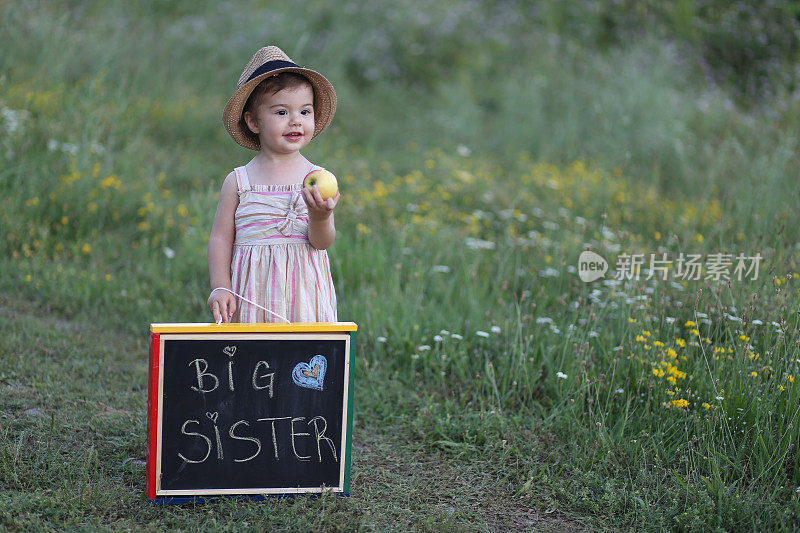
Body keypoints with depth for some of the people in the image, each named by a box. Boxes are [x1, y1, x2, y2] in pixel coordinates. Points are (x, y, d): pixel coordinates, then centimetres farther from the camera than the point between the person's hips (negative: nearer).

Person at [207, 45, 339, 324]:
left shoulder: (320, 180, 2)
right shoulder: (238, 181, 2)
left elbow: (322, 243, -6)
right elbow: (220, 239, 5)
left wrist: (320, 217, -26)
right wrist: (220, 288, -5)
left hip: (304, 297, 0)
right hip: (253, 295, 0)